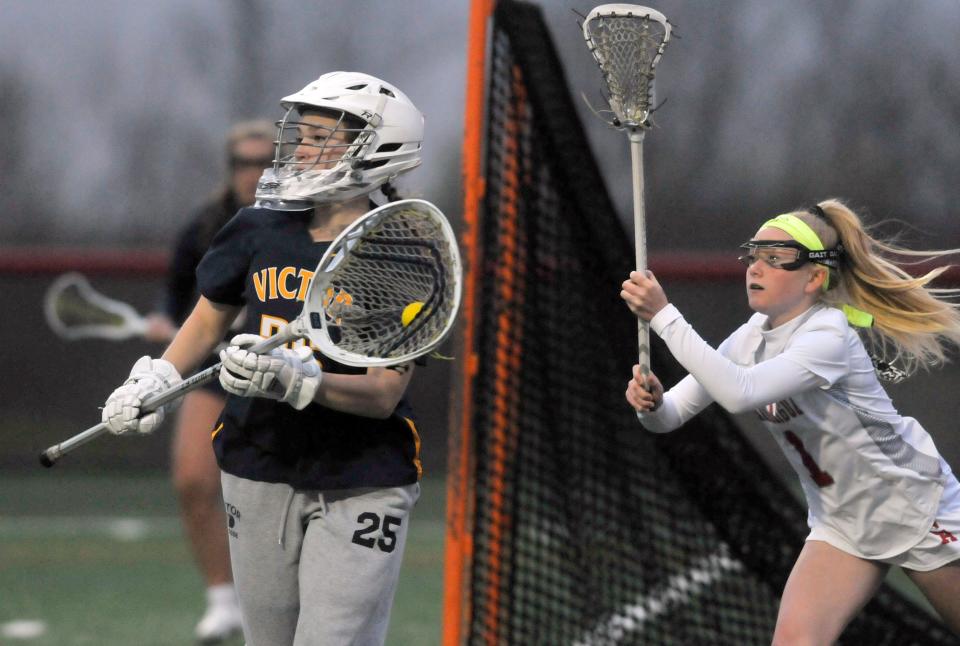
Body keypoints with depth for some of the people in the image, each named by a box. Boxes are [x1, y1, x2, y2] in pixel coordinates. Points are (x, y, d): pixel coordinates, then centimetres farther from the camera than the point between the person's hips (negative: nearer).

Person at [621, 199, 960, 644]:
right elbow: (671, 415, -5)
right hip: (841, 522, 6)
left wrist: (663, 316, -43)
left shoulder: (828, 337, -27)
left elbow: (740, 393, -42)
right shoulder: (751, 338, -4)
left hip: (914, 506, -6)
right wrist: (651, 403, -30)